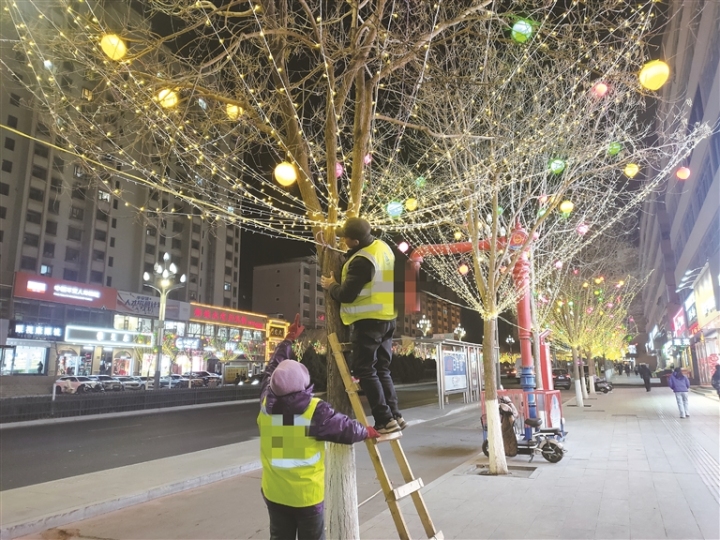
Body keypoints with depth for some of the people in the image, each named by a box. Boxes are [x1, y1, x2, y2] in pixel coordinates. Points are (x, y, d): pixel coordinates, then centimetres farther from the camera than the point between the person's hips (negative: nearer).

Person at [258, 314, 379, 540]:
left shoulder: (266, 403, -9)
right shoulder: (315, 410, -21)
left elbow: (272, 369, 8)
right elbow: (346, 429, -10)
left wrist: (289, 338, 18)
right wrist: (367, 432, 12)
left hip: (274, 492, 4)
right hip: (307, 494, -4)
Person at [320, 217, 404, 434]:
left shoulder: (362, 261, -21)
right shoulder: (382, 247, 8)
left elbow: (346, 295, -19)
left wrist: (331, 285, 0)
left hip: (368, 322, -9)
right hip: (386, 318, 9)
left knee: (364, 370, -1)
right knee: (381, 369, 15)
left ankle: (385, 420, 0)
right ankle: (394, 415, 17)